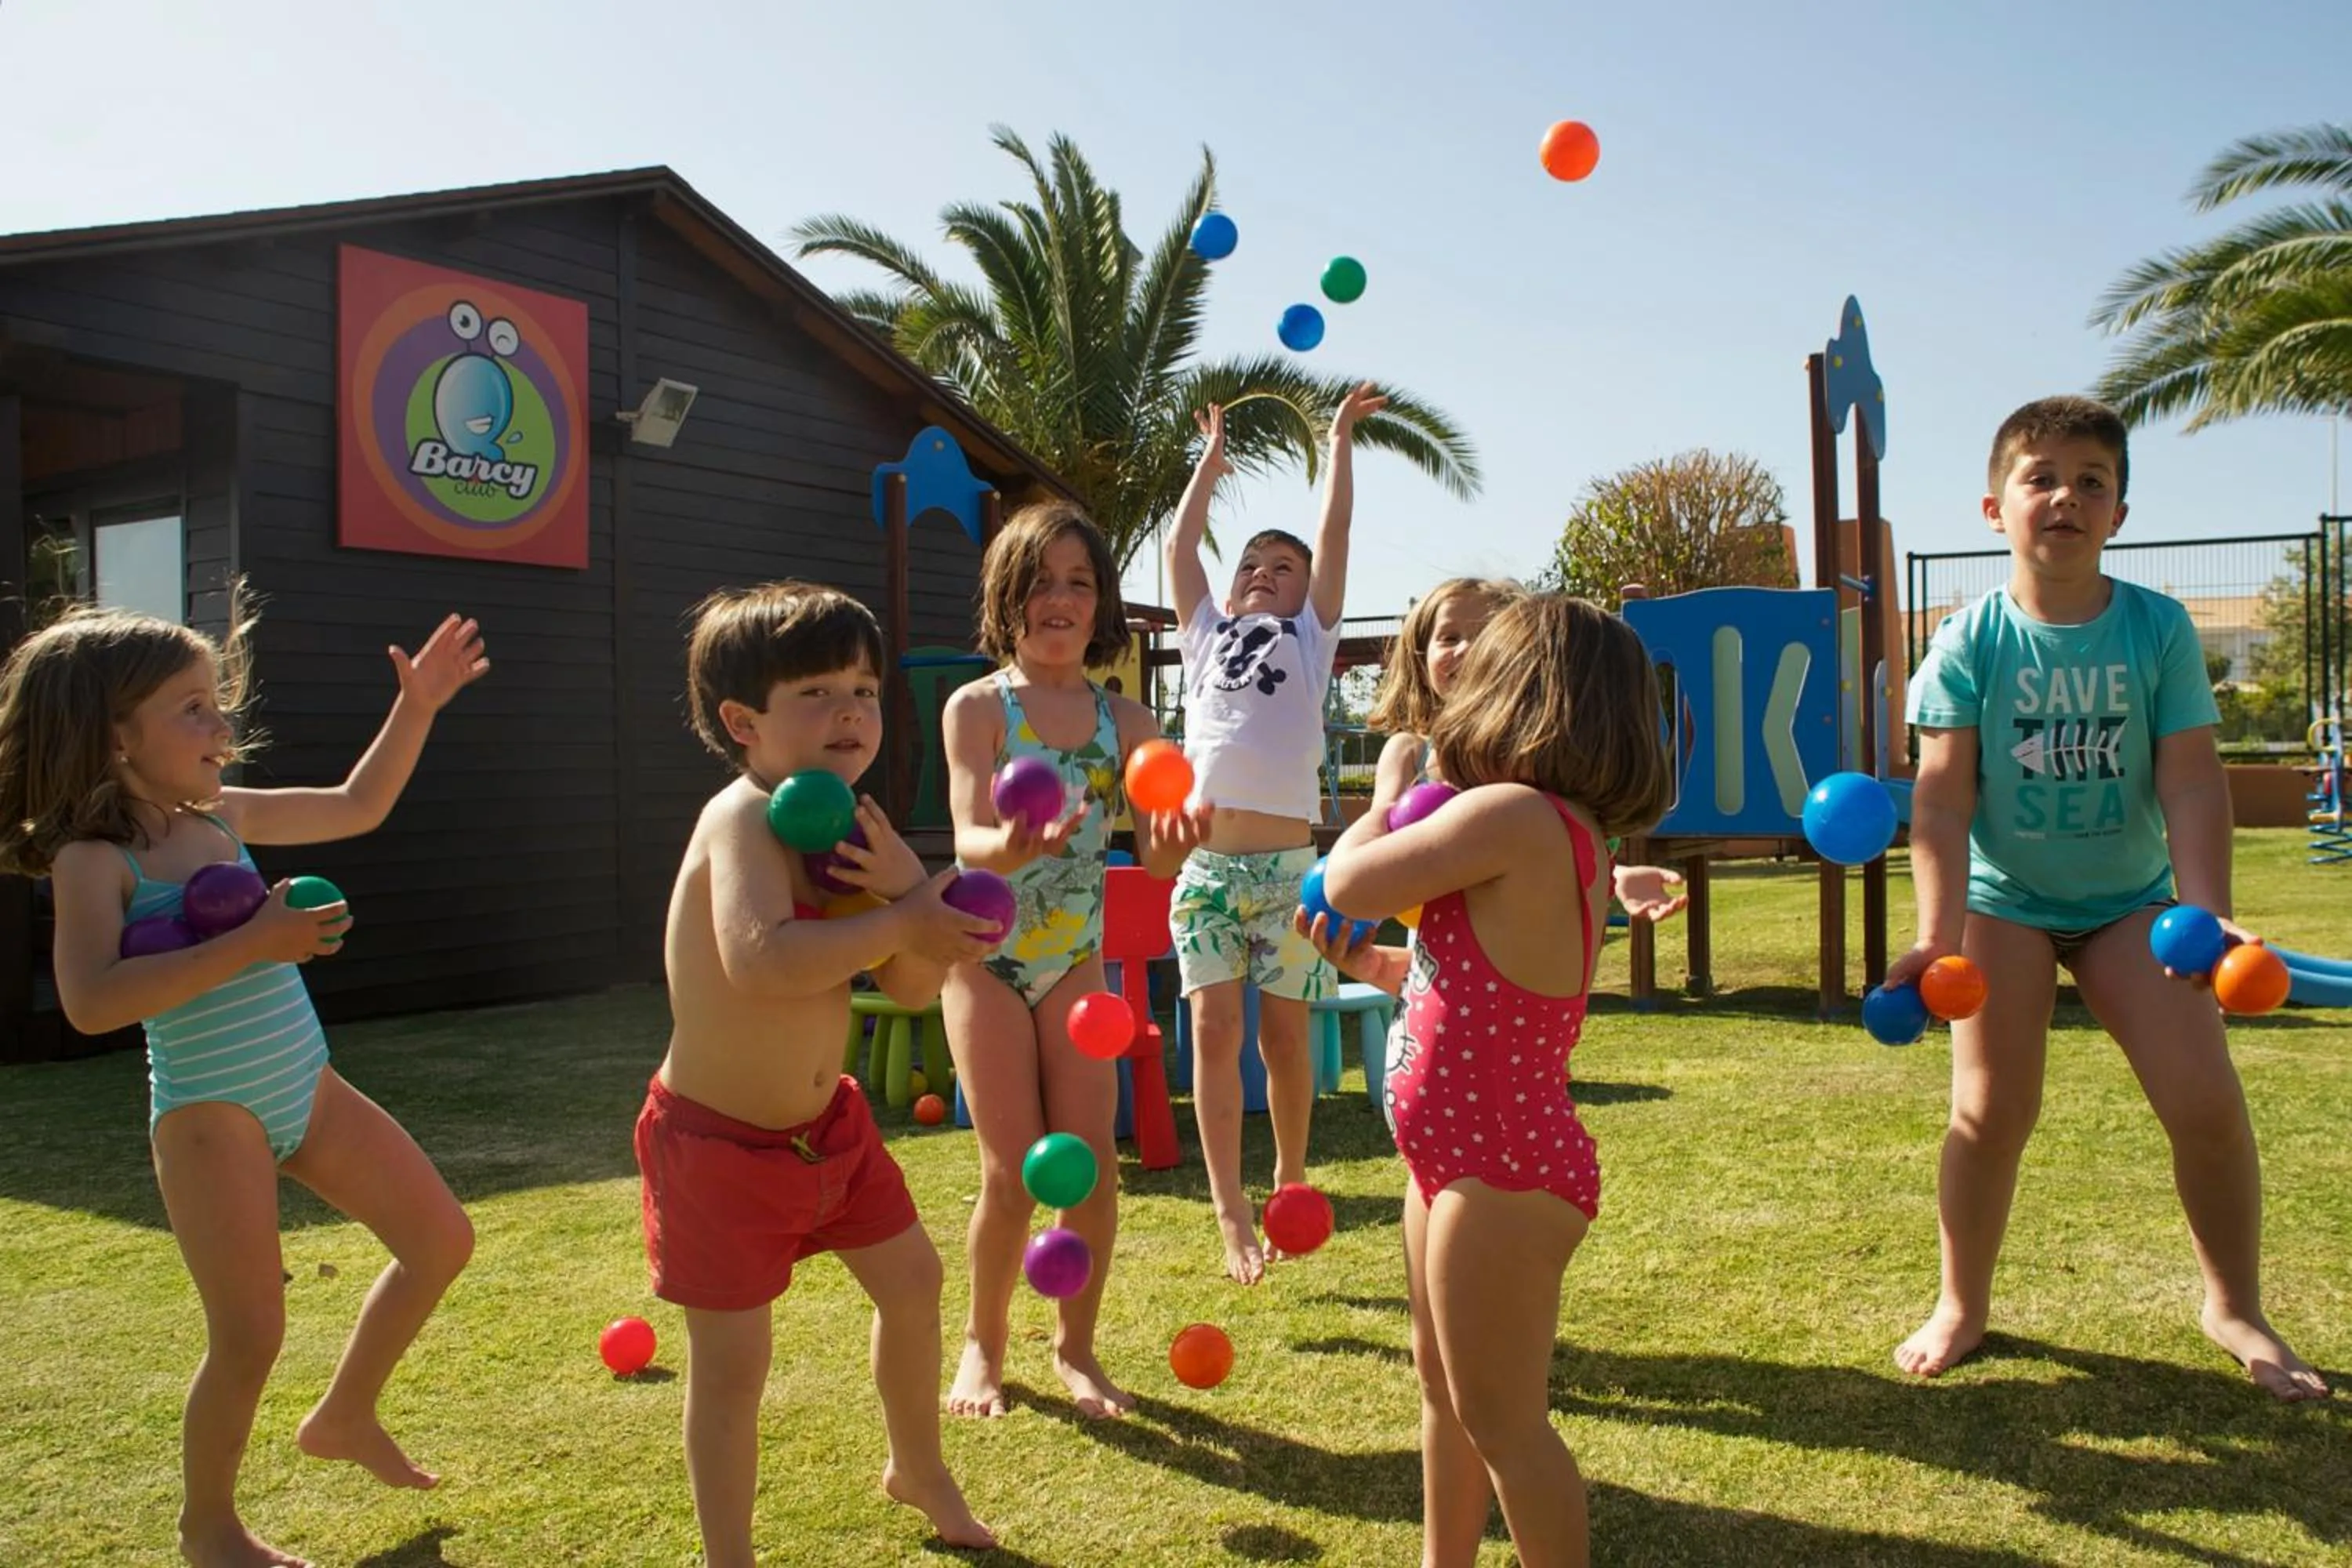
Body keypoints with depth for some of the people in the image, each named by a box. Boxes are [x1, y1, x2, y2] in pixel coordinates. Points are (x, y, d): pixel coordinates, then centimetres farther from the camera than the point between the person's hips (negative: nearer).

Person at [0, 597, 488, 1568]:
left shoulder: (221, 817, 5)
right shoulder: (92, 860, -14)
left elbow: (358, 808, 17)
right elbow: (90, 1004, -29)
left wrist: (417, 709, 8)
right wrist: (249, 945, -31)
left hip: (310, 1092, 7)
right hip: (210, 1117, -7)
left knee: (442, 1240, 11)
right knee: (250, 1337, -2)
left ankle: (344, 1416, 32)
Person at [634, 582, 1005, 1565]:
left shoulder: (846, 825, 0)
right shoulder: (743, 819, -23)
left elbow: (914, 990, 0)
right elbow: (760, 960, -43)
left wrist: (905, 889, -19)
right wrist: (900, 923, -31)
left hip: (825, 1121, 8)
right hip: (721, 1141, -8)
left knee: (912, 1278, 19)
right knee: (732, 1363, 3)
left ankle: (918, 1469, 44)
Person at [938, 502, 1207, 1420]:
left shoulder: (1124, 720, -1)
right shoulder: (978, 707, -10)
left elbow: (1156, 859, -8)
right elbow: (968, 837, -21)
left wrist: (1178, 842, -33)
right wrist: (1013, 847, -45)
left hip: (1078, 962, 3)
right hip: (987, 959, -3)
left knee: (1091, 1164, -1)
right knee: (1013, 1174, -3)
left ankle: (1076, 1348, 20)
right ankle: (984, 1344, 23)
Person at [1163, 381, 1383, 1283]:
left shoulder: (1309, 637, 15)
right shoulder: (1207, 634, 20)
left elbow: (1335, 533, 13)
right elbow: (1180, 545, 22)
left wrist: (1340, 439, 19)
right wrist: (1212, 461, 33)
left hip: (1287, 861, -1)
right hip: (1206, 860, 1)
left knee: (1283, 1036, 4)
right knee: (1214, 1029, -6)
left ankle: (1290, 1185, 22)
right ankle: (1231, 1214, -2)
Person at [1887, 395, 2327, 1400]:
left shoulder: (2159, 628, -9)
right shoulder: (1970, 642, -13)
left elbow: (2191, 781, -11)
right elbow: (1943, 792, -17)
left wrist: (2208, 914, -22)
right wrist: (1938, 935, -26)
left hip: (2130, 898, 2)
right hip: (2006, 900, -1)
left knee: (2207, 1101, -5)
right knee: (1990, 1110, -6)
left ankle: (2235, 1308, 21)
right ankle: (1962, 1307, 17)